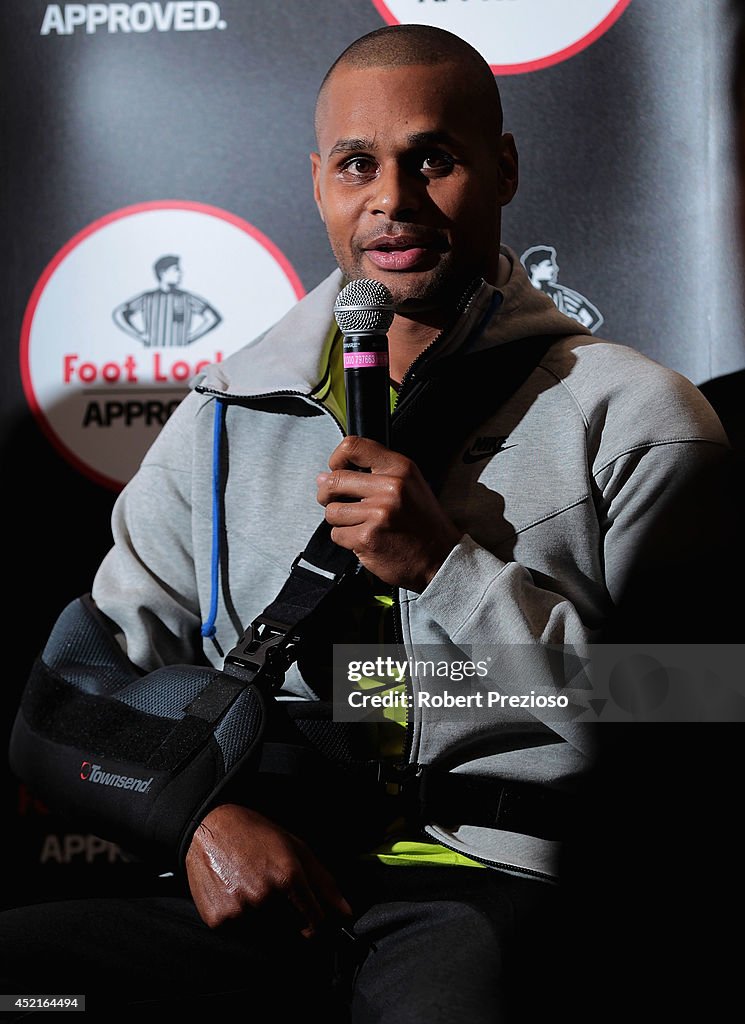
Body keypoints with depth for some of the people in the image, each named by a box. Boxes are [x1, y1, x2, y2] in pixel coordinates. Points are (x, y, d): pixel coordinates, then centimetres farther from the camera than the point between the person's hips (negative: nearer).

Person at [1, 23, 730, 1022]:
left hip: (493, 879, -5)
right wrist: (201, 808, -3)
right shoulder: (226, 417, 15)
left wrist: (447, 566, -11)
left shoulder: (634, 418, 3)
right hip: (254, 869, 6)